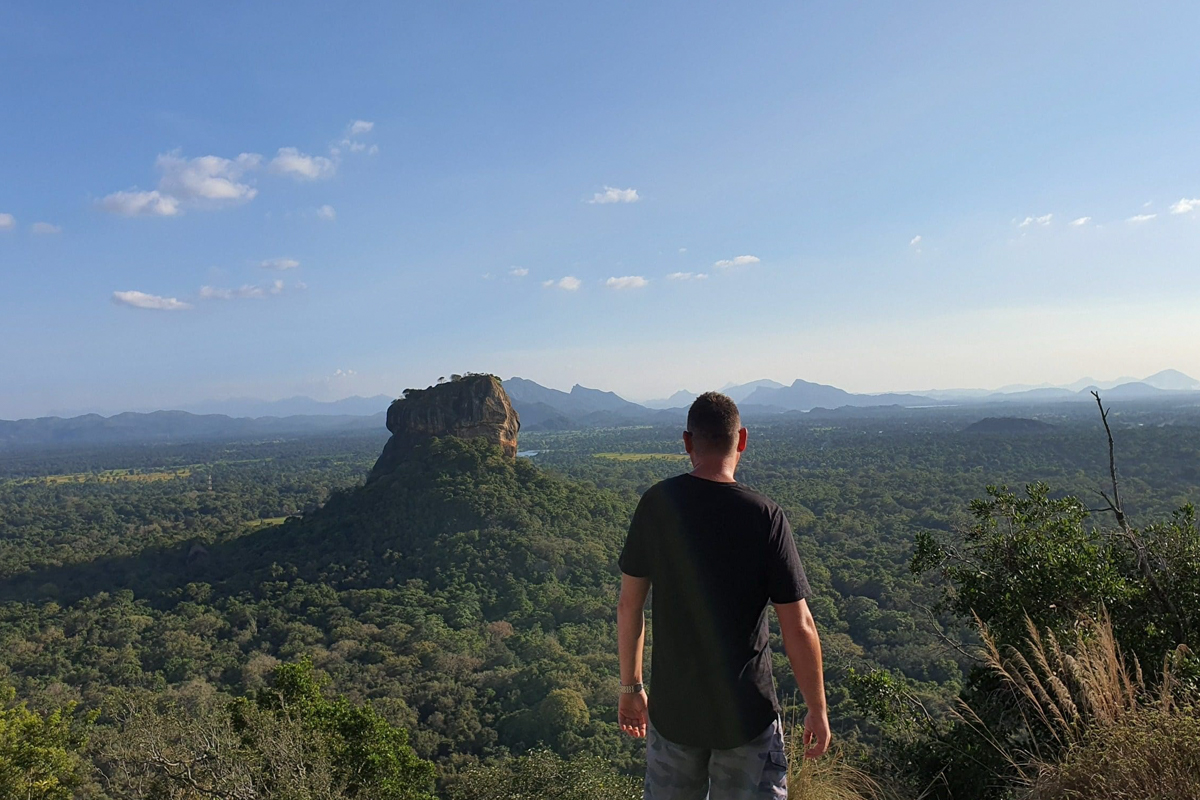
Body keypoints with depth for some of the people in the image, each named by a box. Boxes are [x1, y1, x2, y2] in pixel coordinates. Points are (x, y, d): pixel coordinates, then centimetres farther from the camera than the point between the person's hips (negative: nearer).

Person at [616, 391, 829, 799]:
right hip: (747, 716, -2)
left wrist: (630, 687, 12)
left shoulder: (656, 504, -9)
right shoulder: (766, 517, -17)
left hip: (671, 711, 3)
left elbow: (628, 608, -1)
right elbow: (799, 629, -13)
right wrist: (817, 710, 2)